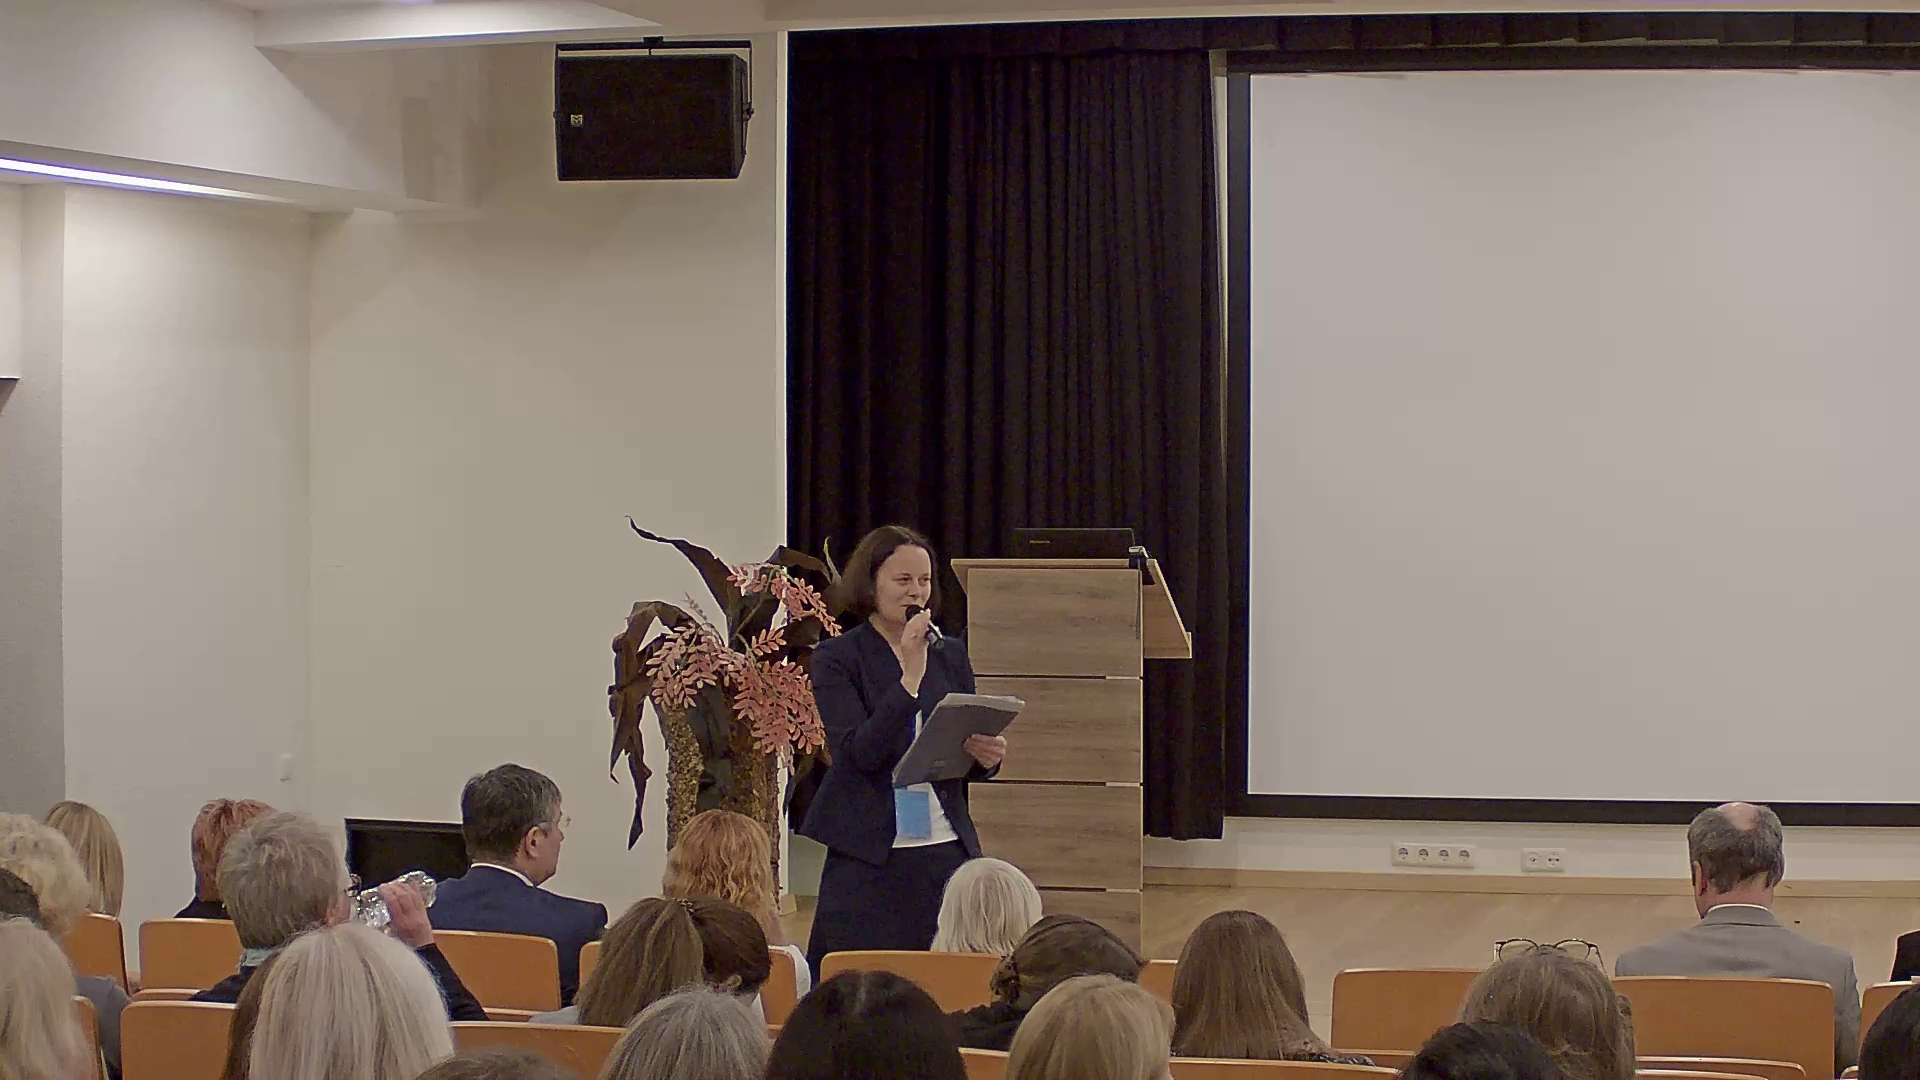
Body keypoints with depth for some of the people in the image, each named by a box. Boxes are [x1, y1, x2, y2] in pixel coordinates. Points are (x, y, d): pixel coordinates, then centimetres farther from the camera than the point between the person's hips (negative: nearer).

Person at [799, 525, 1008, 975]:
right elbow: (858, 752, -13)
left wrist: (986, 757, -6)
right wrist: (910, 677, -18)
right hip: (868, 857, -4)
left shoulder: (950, 656, 12)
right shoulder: (837, 658, -1)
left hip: (947, 852, 4)